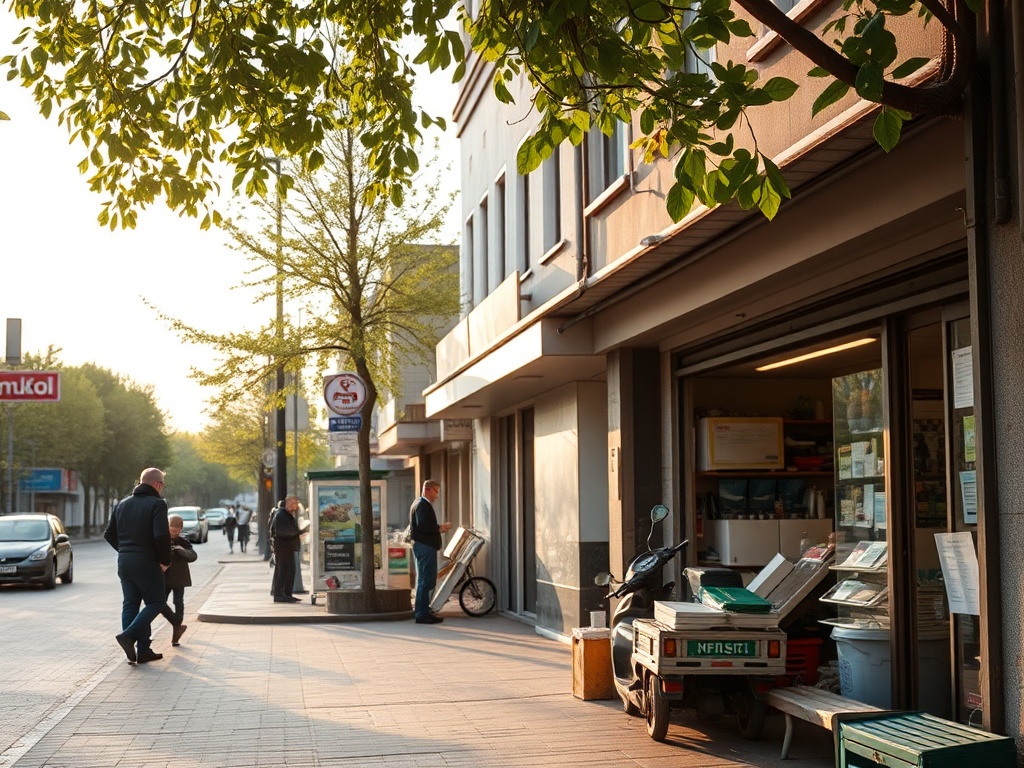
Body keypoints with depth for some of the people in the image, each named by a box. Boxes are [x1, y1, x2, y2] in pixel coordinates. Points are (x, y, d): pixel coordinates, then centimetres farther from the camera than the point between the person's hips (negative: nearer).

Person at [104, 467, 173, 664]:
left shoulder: (122, 504, 12)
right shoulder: (157, 504, -10)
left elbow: (109, 534, 14)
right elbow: (161, 535, -22)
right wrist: (165, 560, -10)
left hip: (124, 561, 7)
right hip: (146, 562, -7)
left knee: (130, 604, 10)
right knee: (156, 601, 4)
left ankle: (142, 651, 8)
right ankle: (129, 635, -13)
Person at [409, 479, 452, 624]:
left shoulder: (420, 503, 19)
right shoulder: (423, 505, -14)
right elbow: (422, 525, -26)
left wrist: (438, 528, 9)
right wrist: (440, 528, -16)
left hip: (422, 545, 11)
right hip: (425, 546, -11)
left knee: (423, 579, 18)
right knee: (426, 580, -9)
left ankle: (420, 610, 26)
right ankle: (422, 613, -8)